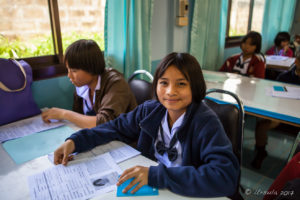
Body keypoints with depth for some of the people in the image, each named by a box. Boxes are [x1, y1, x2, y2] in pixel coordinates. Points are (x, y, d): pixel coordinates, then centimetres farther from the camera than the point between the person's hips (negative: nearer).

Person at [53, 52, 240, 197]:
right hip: (150, 188, 4)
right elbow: (117, 127, 8)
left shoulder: (206, 123, -21)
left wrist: (156, 175, -34)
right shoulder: (150, 110, -6)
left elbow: (226, 177, -31)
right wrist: (75, 141, -4)